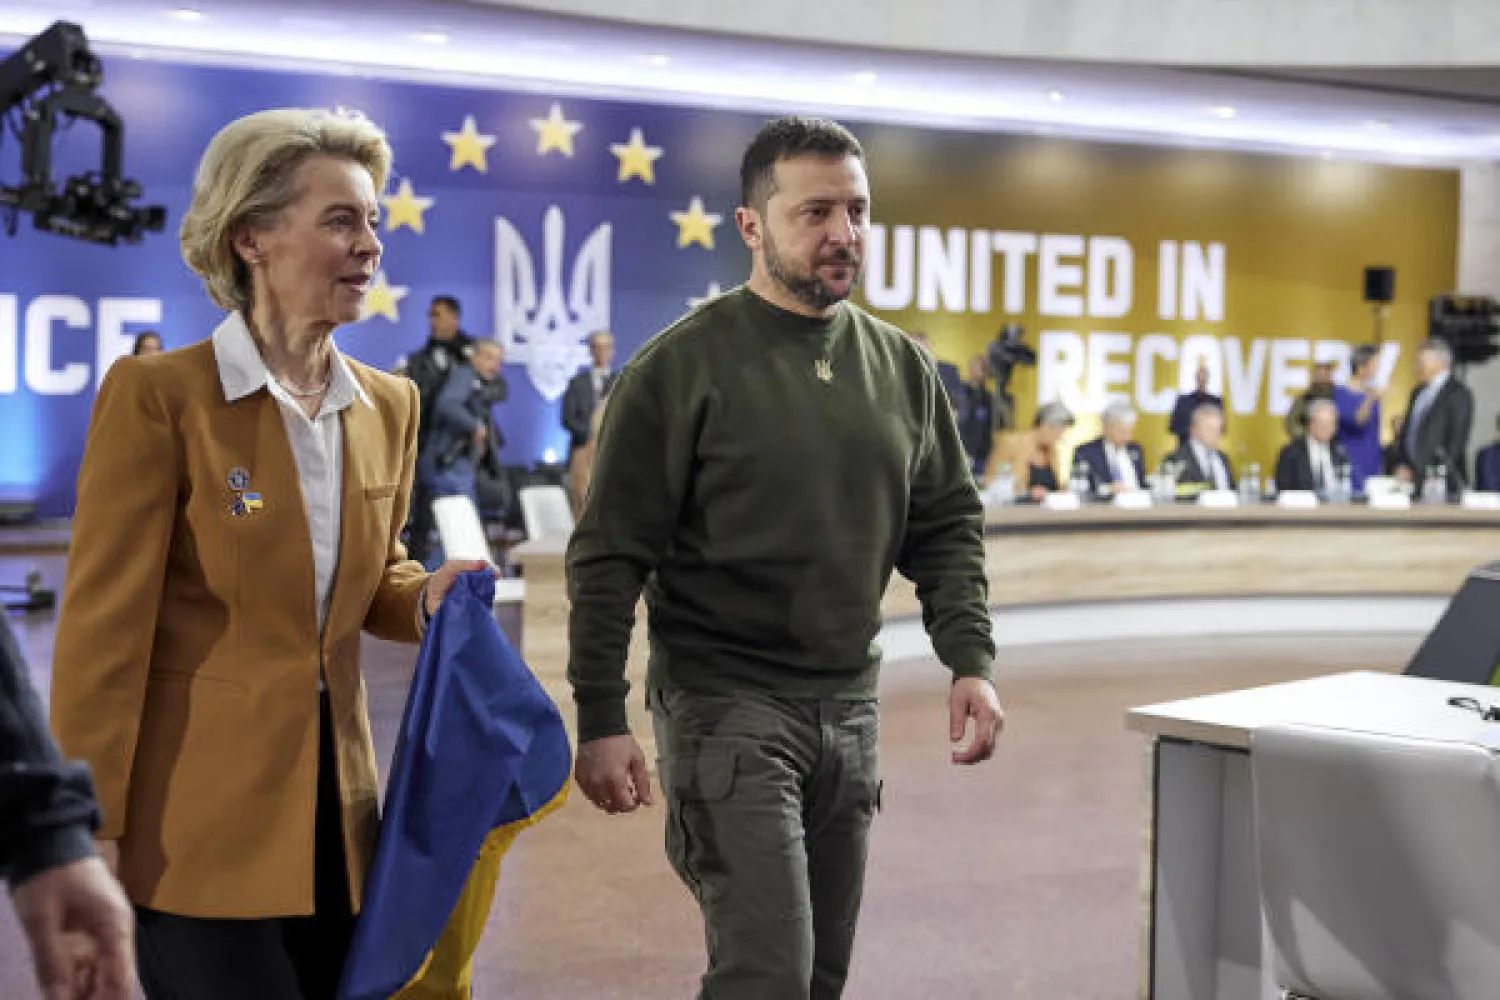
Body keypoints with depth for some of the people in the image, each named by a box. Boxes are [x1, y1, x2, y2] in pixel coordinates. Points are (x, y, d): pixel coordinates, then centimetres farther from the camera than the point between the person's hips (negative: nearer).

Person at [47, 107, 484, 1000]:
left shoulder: (390, 405, 7)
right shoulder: (158, 396, -12)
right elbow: (104, 633, -12)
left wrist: (425, 599, -3)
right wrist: (88, 834, -13)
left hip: (336, 818, 6)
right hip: (198, 832, -6)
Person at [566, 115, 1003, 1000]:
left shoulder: (902, 366, 7)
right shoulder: (683, 366, -8)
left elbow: (947, 526, 12)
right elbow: (610, 556, -9)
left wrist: (972, 660, -2)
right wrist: (600, 719, -13)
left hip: (851, 707, 6)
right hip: (727, 703, -5)